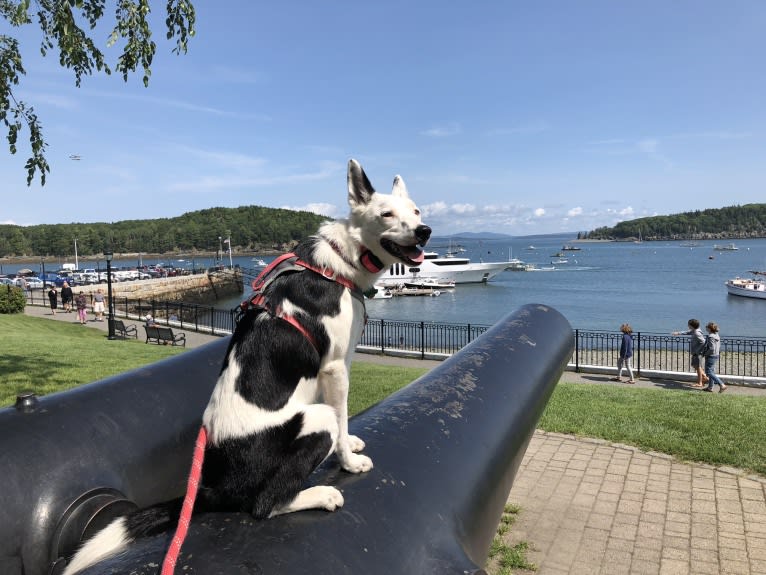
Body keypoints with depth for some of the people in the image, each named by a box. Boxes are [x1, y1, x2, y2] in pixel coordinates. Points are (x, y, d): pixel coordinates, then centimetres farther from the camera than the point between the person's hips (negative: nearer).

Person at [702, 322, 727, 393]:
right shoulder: (717, 335, 7)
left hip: (710, 356, -10)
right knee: (711, 371, 16)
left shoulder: (710, 337, -23)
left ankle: (722, 385, -9)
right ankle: (710, 387, 23)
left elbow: (711, 348, -27)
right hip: (716, 355, 10)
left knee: (708, 372, -3)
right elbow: (719, 347, 14)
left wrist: (706, 354, -13)